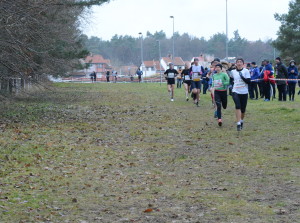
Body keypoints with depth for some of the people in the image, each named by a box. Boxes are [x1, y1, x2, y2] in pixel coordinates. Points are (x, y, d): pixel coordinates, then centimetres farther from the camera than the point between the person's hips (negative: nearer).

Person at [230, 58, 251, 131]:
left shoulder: (246, 71, -3)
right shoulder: (233, 71, 6)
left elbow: (249, 81, -10)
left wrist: (242, 77, -21)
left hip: (244, 92, 0)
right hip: (236, 92, 0)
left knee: (243, 109, 9)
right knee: (238, 106, -21)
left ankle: (241, 121, 38)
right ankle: (238, 124, -24)